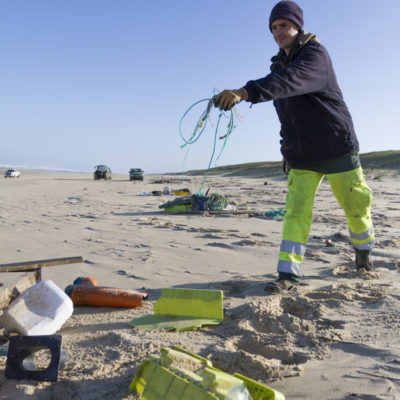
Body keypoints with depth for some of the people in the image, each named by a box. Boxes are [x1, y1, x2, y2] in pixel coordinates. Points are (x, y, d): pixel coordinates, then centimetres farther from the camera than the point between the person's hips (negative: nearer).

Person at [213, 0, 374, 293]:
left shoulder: (316, 55, -17)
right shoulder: (279, 64, 8)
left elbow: (288, 81, -38)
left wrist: (243, 92, -50)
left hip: (337, 148, -5)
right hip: (300, 156, 5)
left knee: (356, 205, 10)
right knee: (296, 211, -6)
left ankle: (364, 253, 37)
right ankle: (289, 274, -5)